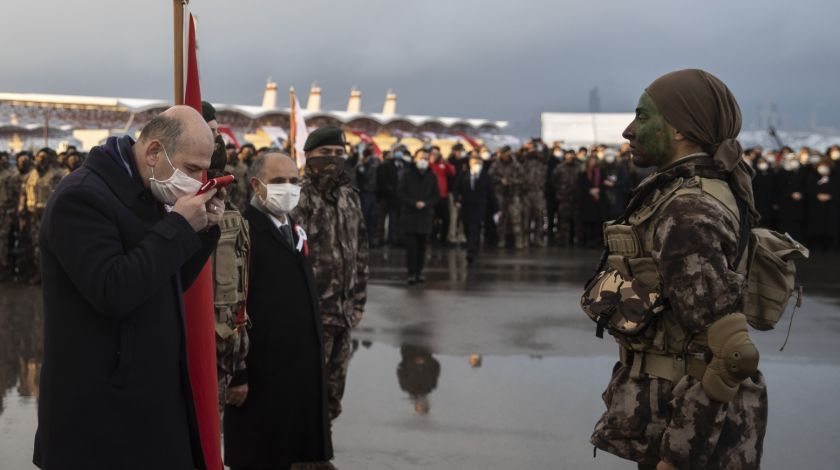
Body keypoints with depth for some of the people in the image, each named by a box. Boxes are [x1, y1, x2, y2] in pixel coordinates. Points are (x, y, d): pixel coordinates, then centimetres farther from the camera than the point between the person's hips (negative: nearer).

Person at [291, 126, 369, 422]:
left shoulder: (350, 197, 12)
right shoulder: (298, 197, -11)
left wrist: (358, 300, 13)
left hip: (343, 312, 7)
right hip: (309, 310, -7)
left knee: (334, 383, 15)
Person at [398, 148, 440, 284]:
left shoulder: (432, 176, 9)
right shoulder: (408, 175, 3)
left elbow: (437, 195, 7)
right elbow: (401, 193, -1)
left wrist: (426, 203, -10)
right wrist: (414, 203, -14)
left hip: (425, 215, 2)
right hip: (410, 214, -2)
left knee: (422, 246, 4)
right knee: (411, 245, -5)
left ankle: (419, 272, 11)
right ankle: (411, 273, -3)